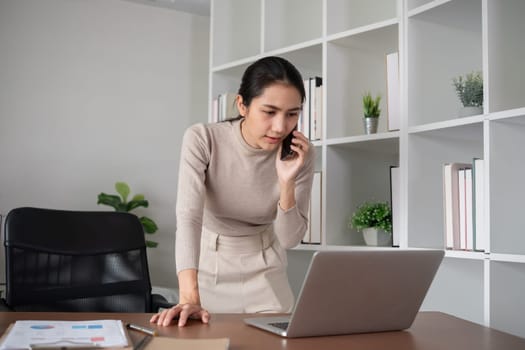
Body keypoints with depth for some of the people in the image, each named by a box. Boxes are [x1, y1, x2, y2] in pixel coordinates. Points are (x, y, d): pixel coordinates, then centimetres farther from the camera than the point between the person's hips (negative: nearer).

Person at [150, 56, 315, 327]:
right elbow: (188, 217, -34)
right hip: (208, 268, -1)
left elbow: (289, 239, -13)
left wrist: (287, 181, -30)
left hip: (264, 271, 2)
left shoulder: (301, 155, -17)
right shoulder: (202, 139, -24)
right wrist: (189, 298, -47)